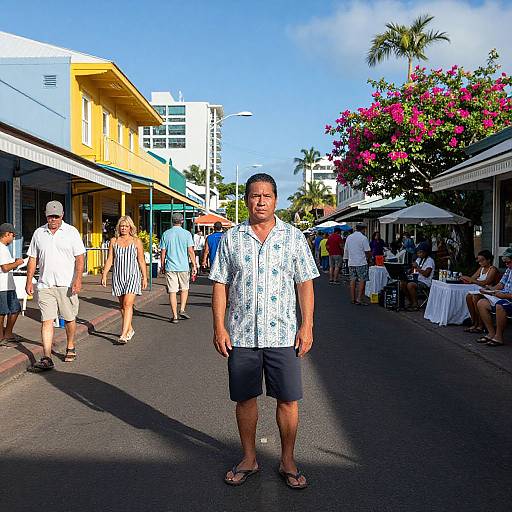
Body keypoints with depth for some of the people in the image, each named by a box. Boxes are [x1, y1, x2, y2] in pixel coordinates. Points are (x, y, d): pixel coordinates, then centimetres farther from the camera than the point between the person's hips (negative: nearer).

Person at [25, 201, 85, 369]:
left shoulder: (71, 232, 1)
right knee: (46, 320, -5)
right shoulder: (38, 233, 10)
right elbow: (33, 259, 14)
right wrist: (29, 281, 8)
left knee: (70, 319, 8)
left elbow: (79, 258, -3)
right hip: (45, 284, 2)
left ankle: (70, 348, 29)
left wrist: (78, 279, -14)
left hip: (67, 284, -1)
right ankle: (46, 358, -7)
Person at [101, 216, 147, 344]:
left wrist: (145, 277, 2)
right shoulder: (114, 241, 9)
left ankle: (124, 334, -18)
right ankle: (130, 329, 28)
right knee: (122, 305, 10)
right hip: (117, 276, 4)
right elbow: (109, 260, 9)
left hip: (132, 276, -4)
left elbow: (141, 261, 4)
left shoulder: (136, 241, 2)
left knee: (127, 304, -14)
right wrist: (104, 275, 1)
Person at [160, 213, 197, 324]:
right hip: (184, 267, -1)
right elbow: (190, 251, -5)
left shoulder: (166, 234, 3)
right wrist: (194, 266, 2)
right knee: (184, 289, 18)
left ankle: (175, 316, 5)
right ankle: (182, 310, 6)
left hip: (170, 267, 1)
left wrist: (162, 266, 14)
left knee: (172, 291, 3)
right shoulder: (186, 233, -2)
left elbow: (163, 253, 4)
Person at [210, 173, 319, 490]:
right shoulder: (231, 238, 5)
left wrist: (307, 326, -4)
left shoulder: (293, 237, 4)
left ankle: (288, 462, 23)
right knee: (245, 398, 11)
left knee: (288, 399, 4)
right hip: (241, 334, 1)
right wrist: (219, 327, -2)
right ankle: (249, 459, 29)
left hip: (283, 334, 0)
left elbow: (305, 284, 3)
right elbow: (220, 285, 5)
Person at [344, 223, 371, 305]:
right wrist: (368, 258, 7)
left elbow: (346, 250, 14)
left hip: (351, 263, 6)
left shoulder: (349, 237, 9)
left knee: (353, 280, 9)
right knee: (362, 280, -2)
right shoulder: (363, 238, -10)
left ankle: (353, 299, 12)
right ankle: (359, 299, -7)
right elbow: (367, 252, -10)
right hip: (361, 263, -6)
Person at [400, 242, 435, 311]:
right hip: (416, 279, 8)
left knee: (410, 285, -31)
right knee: (402, 284, -10)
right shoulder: (418, 259, 16)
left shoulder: (430, 261, -10)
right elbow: (413, 271, 19)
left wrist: (417, 267, -20)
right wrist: (413, 267, -3)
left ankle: (415, 305, -18)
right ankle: (411, 301, 3)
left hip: (425, 282, -8)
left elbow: (426, 274, -20)